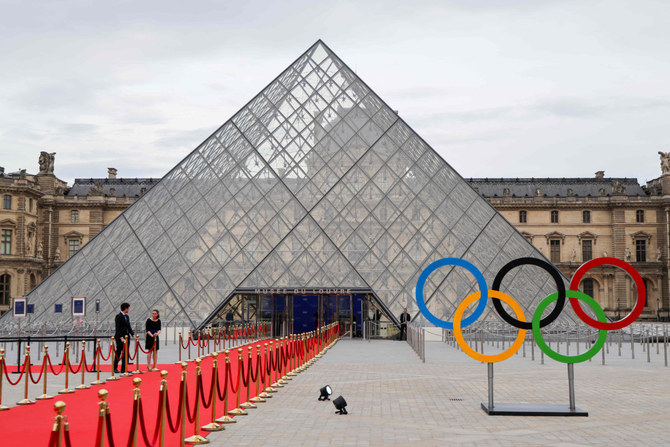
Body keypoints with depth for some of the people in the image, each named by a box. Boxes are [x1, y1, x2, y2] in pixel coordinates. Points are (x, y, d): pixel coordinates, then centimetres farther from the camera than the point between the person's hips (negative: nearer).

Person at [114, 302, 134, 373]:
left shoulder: (126, 316, 15)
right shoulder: (118, 316, -11)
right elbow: (118, 328, -15)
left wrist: (133, 334, 6)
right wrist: (121, 337, -22)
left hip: (126, 337, 8)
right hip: (120, 338, -8)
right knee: (118, 352, 1)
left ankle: (124, 369, 8)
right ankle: (115, 368, 13)